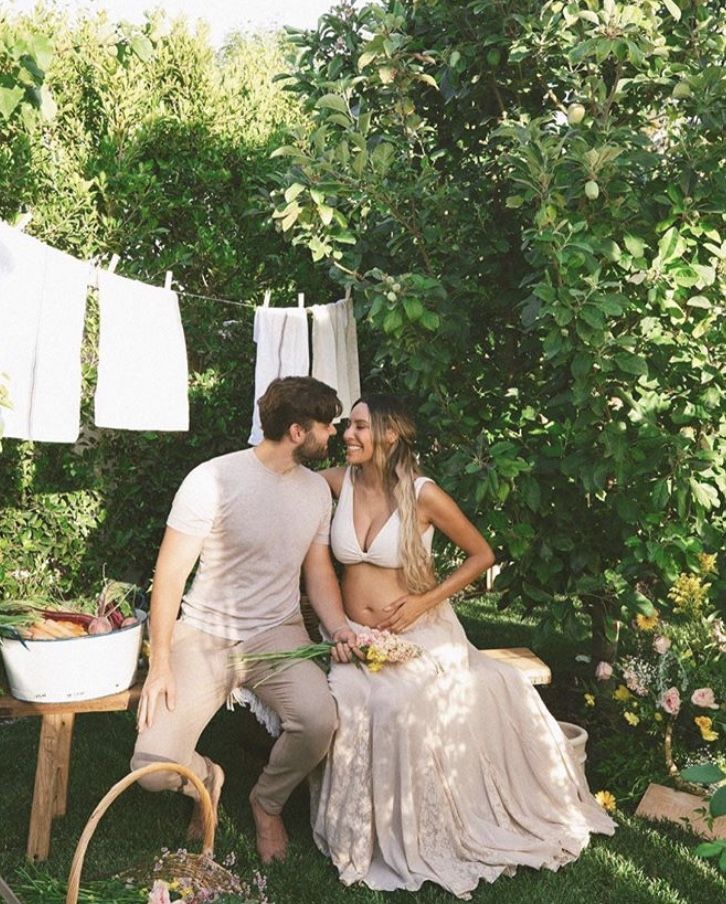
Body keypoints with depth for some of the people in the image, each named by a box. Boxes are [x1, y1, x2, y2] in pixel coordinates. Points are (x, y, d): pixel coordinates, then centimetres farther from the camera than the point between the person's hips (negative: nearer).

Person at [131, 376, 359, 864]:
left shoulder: (317, 488, 5)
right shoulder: (212, 480, -13)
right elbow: (171, 572, -12)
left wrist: (338, 627, -7)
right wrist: (160, 663, -16)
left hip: (278, 633, 3)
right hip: (204, 635, -3)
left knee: (320, 719, -29)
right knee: (154, 768, -19)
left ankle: (268, 802, 4)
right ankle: (207, 777, 19)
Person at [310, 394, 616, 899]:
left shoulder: (423, 495, -10)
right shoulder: (340, 482, 0)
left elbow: (482, 555, -1)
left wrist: (426, 600, -10)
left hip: (419, 636, -3)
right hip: (356, 638, 3)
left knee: (401, 709, -30)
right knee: (346, 704, -27)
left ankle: (418, 841, -6)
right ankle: (365, 837, -6)